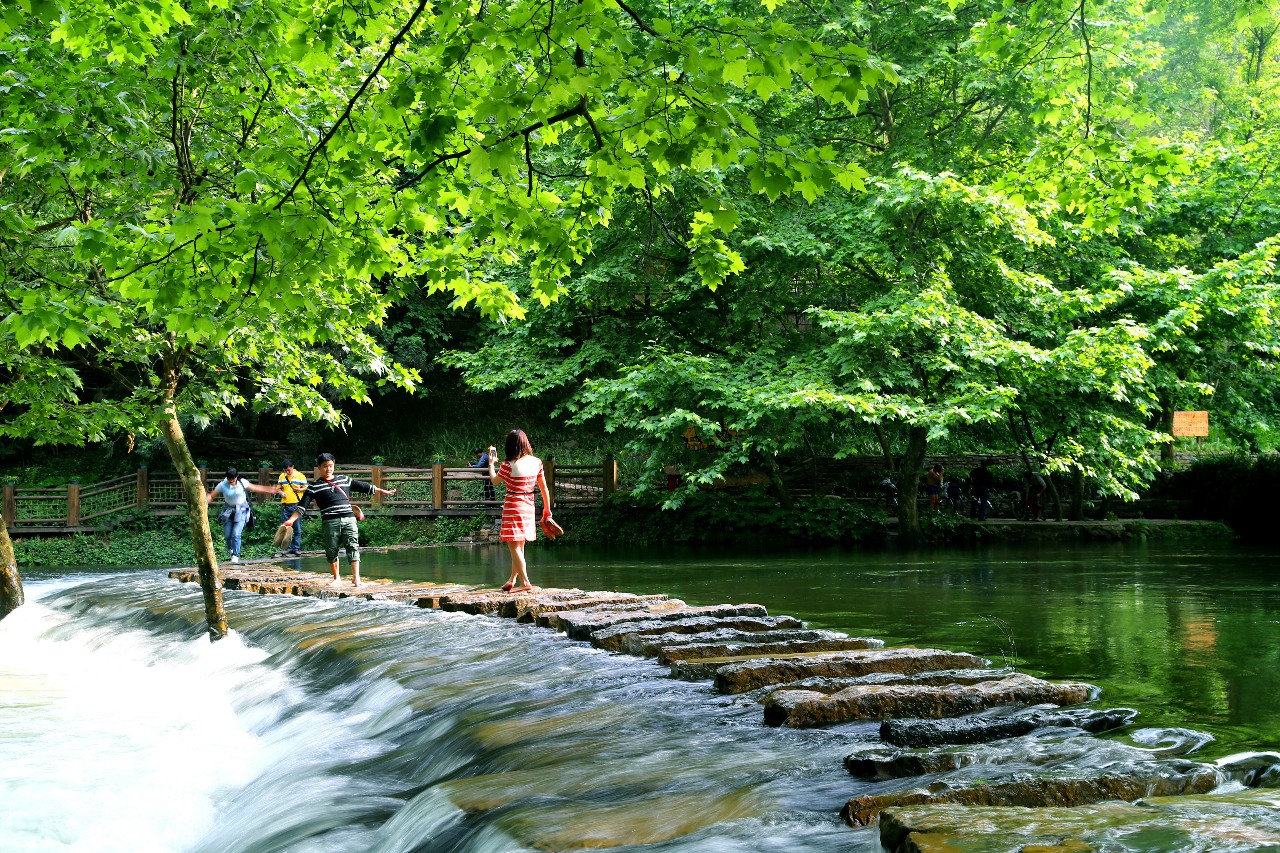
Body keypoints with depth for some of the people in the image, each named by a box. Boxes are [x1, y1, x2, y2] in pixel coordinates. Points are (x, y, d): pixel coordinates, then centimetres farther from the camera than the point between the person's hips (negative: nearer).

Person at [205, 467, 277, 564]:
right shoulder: (222, 485, -11)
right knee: (227, 535, 4)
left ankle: (235, 555, -2)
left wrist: (269, 491, 5)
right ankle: (230, 549, 37)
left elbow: (255, 488, 3)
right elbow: (211, 495, -8)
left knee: (236, 534, -14)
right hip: (228, 511, 1)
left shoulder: (242, 483, -10)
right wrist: (204, 502, -26)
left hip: (241, 511, -1)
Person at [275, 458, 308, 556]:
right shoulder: (282, 476, 11)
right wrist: (281, 492, -4)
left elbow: (306, 488, 4)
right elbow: (278, 488, 18)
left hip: (296, 505, -3)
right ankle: (288, 548, 10)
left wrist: (300, 489, -16)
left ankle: (296, 548, 5)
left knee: (297, 529, -1)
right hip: (285, 505, 3)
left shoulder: (300, 476, 2)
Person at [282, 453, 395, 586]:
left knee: (353, 546, -10)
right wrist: (291, 519, -10)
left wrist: (383, 491, 25)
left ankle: (356, 577, -14)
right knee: (331, 550, 4)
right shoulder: (314, 487, 8)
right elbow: (302, 505, 2)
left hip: (349, 518, 1)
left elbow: (365, 487, 23)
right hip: (330, 521, -1)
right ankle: (336, 577, 21)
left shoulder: (345, 480, 16)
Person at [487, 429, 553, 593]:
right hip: (529, 507, 6)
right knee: (519, 546, 18)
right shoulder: (536, 462, 0)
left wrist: (491, 462, 17)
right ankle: (512, 580, 30)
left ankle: (525, 583, -9)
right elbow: (544, 489, 6)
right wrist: (547, 510, 15)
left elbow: (494, 481, 3)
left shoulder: (509, 466, -14)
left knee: (514, 546, -2)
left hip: (513, 507, -6)